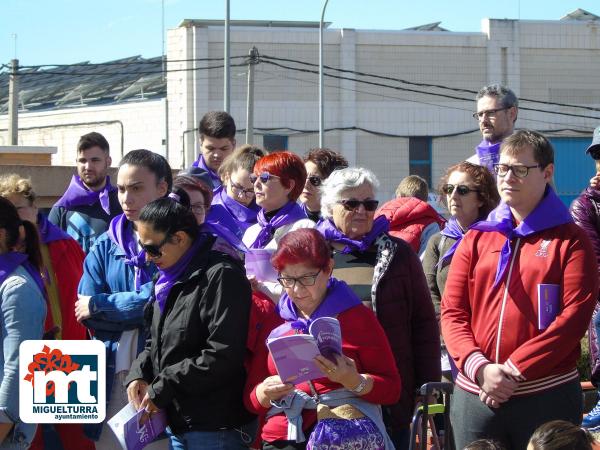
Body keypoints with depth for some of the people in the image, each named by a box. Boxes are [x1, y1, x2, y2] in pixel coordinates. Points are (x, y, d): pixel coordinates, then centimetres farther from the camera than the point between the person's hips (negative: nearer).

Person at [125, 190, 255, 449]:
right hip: (176, 423, 9)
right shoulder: (170, 277, 15)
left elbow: (222, 355, -20)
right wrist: (139, 374, 2)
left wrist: (162, 388, -16)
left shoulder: (221, 276, -14)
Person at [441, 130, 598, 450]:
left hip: (547, 396, -3)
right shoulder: (476, 238, 13)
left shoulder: (570, 240, 3)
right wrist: (480, 367, -11)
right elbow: (452, 312, 7)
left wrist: (515, 370, -14)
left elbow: (574, 316, -7)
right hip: (475, 395, 3)